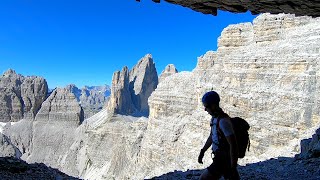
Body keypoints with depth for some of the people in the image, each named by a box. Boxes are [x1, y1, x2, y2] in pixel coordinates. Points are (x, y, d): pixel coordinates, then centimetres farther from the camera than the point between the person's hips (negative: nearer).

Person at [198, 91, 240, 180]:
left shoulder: (223, 121, -25)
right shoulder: (215, 117, 4)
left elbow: (233, 145, -24)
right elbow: (211, 137, 18)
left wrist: (233, 167, -20)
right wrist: (202, 152, 21)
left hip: (224, 160, -9)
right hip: (220, 157, 9)